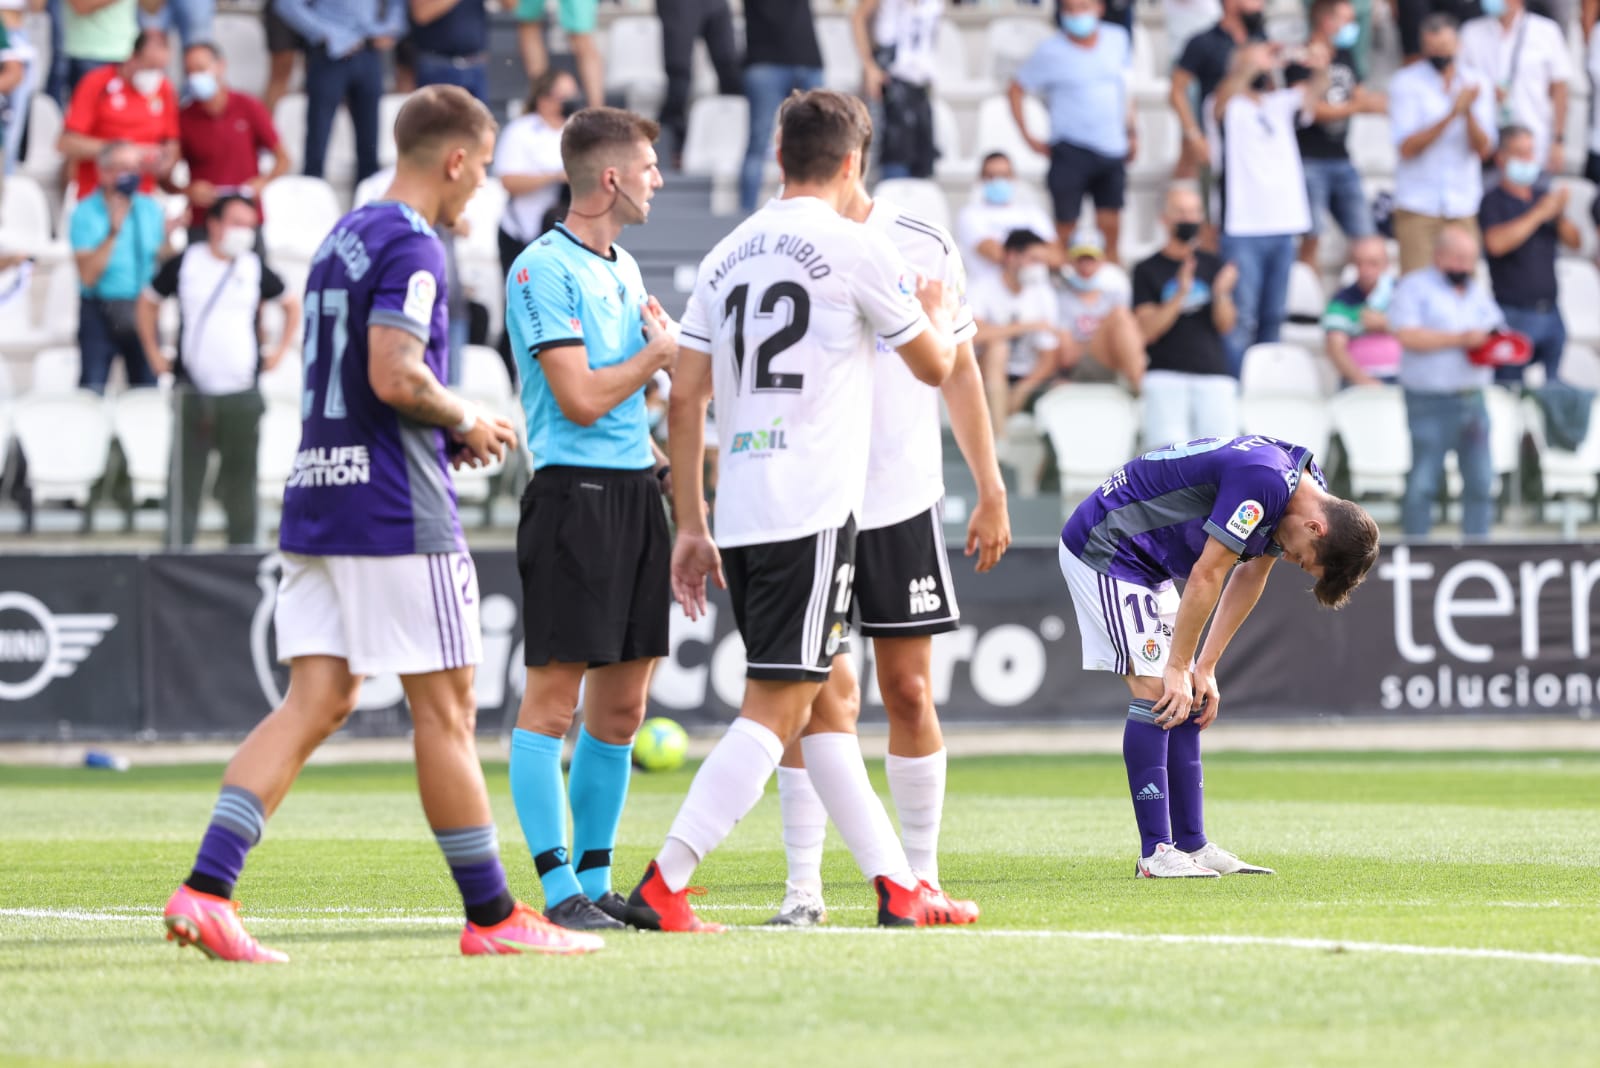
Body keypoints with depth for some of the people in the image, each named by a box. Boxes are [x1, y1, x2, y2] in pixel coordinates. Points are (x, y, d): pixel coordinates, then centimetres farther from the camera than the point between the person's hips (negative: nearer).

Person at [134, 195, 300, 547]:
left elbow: (291, 304, 20)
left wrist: (280, 351, 12)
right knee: (185, 478, -2)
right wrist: (154, 353, 9)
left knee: (240, 484, 5)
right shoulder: (184, 264, 2)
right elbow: (148, 302, 16)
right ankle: (176, 553, 0)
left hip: (242, 395, 1)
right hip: (193, 394, -1)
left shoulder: (255, 269, 5)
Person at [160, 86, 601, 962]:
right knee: (444, 709, 0)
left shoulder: (344, 239, 18)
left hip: (318, 497, 9)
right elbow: (395, 376, -23)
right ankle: (491, 916, 7)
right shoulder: (411, 248, -12)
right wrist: (467, 422, -6)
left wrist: (445, 430, 18)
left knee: (315, 702, 3)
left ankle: (205, 889, -10)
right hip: (395, 511, -9)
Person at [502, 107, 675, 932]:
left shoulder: (623, 268, 18)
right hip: (574, 493, -9)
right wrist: (657, 353, -4)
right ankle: (557, 887, -7)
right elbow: (580, 399, -16)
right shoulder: (543, 270, -11)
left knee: (622, 705, 9)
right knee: (554, 695, -7)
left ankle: (596, 880, 15)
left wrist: (662, 459, 13)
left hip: (634, 491, 9)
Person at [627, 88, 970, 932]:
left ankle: (897, 885, 19)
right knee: (774, 709, -8)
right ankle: (662, 887, -17)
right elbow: (935, 366, 7)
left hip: (740, 513, 7)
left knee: (818, 701, 14)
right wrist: (938, 311, 30)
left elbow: (684, 398, 11)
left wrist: (691, 527, 15)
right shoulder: (855, 246, -4)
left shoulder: (727, 255, 13)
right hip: (813, 512, -7)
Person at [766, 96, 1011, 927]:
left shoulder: (921, 245, 3)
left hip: (900, 499, 1)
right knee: (816, 693, -6)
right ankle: (804, 883, -4)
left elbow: (956, 367, 11)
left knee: (908, 688, 4)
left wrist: (990, 490, 10)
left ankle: (919, 872, 15)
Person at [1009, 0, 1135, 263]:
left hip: (1113, 151, 3)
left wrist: (1131, 132, 16)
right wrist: (1028, 137, -3)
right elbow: (1016, 89, 3)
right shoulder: (1050, 51, -5)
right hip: (1071, 151, -3)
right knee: (1066, 229, -2)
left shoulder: (1118, 40, 6)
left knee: (1111, 229, 0)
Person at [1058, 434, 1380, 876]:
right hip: (1103, 548, -10)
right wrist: (1179, 669, -15)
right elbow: (1206, 577, -24)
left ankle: (1192, 845, 9)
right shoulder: (1263, 481, -29)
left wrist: (1204, 669, 8)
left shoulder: (1303, 488, 2)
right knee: (1156, 692, -14)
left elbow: (1250, 576, 11)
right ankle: (1157, 853, -13)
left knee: (1186, 700, 7)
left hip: (1145, 564, 10)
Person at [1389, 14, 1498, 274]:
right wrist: (1452, 114, -20)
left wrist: (1469, 112, -19)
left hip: (1464, 202, 3)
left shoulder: (1477, 83, 7)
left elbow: (1483, 149, -1)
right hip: (1418, 204, -3)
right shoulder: (1406, 82, -1)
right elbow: (1407, 147, -11)